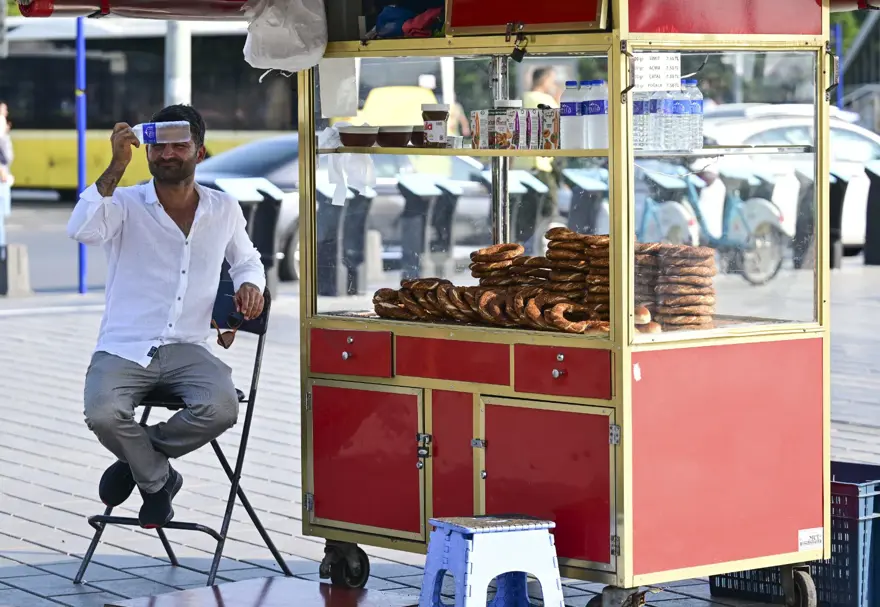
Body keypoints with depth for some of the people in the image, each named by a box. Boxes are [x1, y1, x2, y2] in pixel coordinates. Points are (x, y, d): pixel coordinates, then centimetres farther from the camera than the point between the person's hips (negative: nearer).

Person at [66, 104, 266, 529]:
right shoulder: (126, 204, 1)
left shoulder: (224, 210, 11)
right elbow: (81, 230, -21)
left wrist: (250, 284, 5)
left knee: (221, 409, -30)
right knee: (103, 415, -33)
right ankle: (157, 479, 2)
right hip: (123, 349, -2)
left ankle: (138, 458, 0)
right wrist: (117, 167, -23)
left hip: (186, 349, 2)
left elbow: (247, 260, 29)